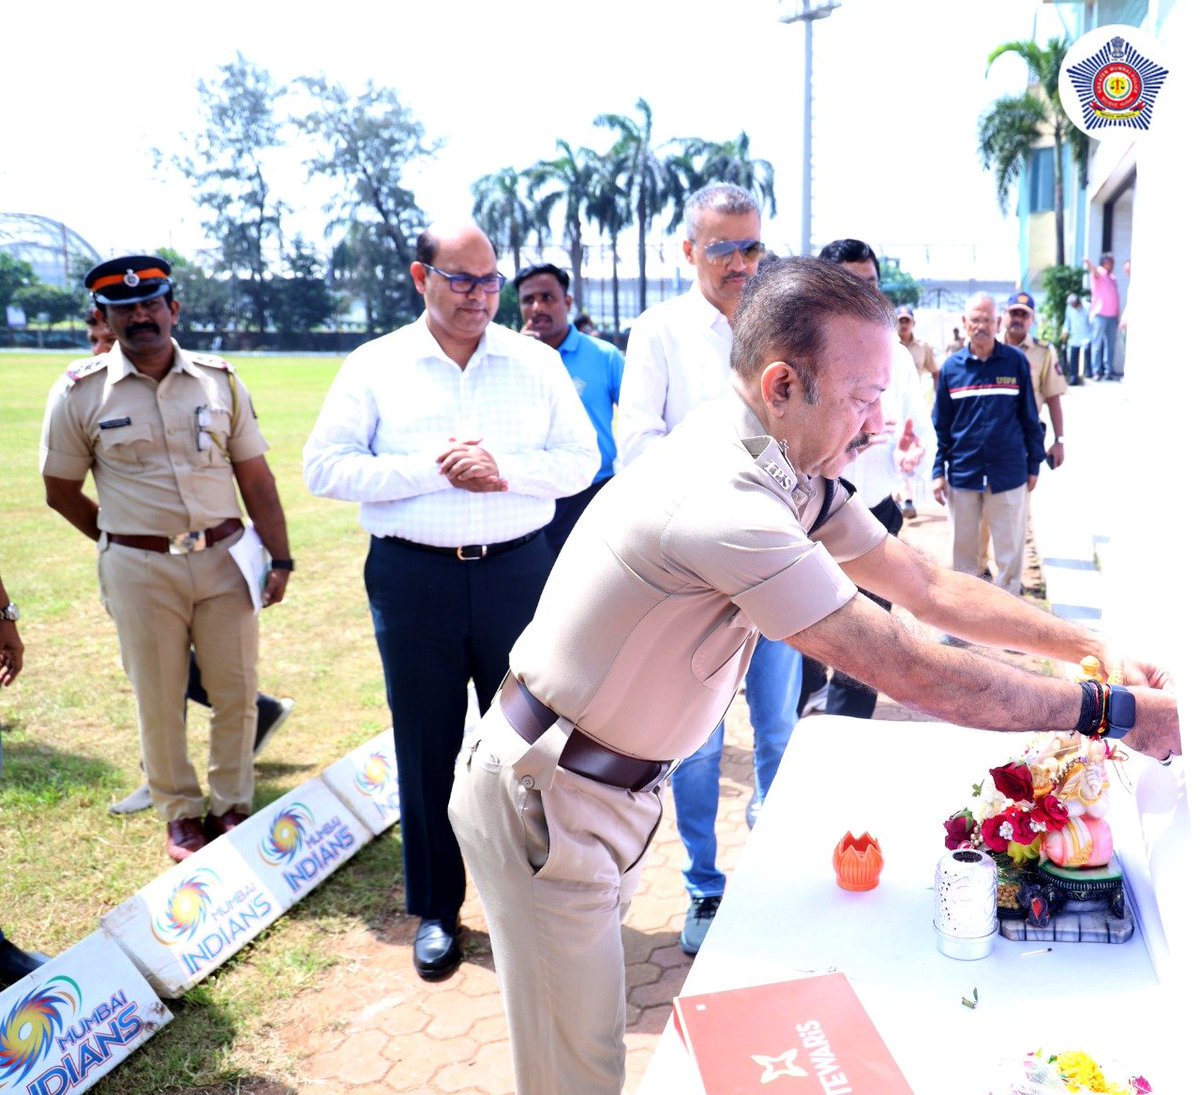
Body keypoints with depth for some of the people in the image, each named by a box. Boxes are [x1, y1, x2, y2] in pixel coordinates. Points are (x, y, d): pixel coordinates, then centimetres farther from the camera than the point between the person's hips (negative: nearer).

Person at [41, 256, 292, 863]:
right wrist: (127, 543, 8)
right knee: (159, 700, 8)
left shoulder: (220, 380, 3)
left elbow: (255, 477, 4)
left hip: (226, 558, 2)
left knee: (237, 691, 8)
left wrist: (279, 559, 0)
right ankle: (180, 814, 27)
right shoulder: (79, 393, -3)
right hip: (139, 572, -2)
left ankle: (233, 804, 28)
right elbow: (61, 492, 6)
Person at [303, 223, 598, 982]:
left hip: (518, 570, 1)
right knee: (426, 746, 10)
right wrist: (430, 469, -14)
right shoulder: (375, 366, 2)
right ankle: (438, 911, 27)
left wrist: (506, 470, -16)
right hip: (414, 577, 0)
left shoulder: (536, 363, 5)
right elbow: (326, 467, -5)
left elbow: (581, 460, 2)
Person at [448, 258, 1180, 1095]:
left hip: (613, 785, 9)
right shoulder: (724, 505, -34)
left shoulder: (788, 471, -2)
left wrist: (1089, 642, 0)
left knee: (594, 1015, 22)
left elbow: (927, 585, 6)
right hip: (543, 802, -9)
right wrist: (1112, 712, -19)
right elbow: (911, 672, -30)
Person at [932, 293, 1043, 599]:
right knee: (963, 546, 12)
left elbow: (1029, 417, 3)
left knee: (1009, 547, 8)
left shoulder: (1016, 362, -3)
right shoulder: (951, 366, 1)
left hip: (1008, 473, -1)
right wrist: (938, 471, 1)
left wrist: (1034, 464, 4)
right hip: (962, 473, 1)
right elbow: (940, 424, 4)